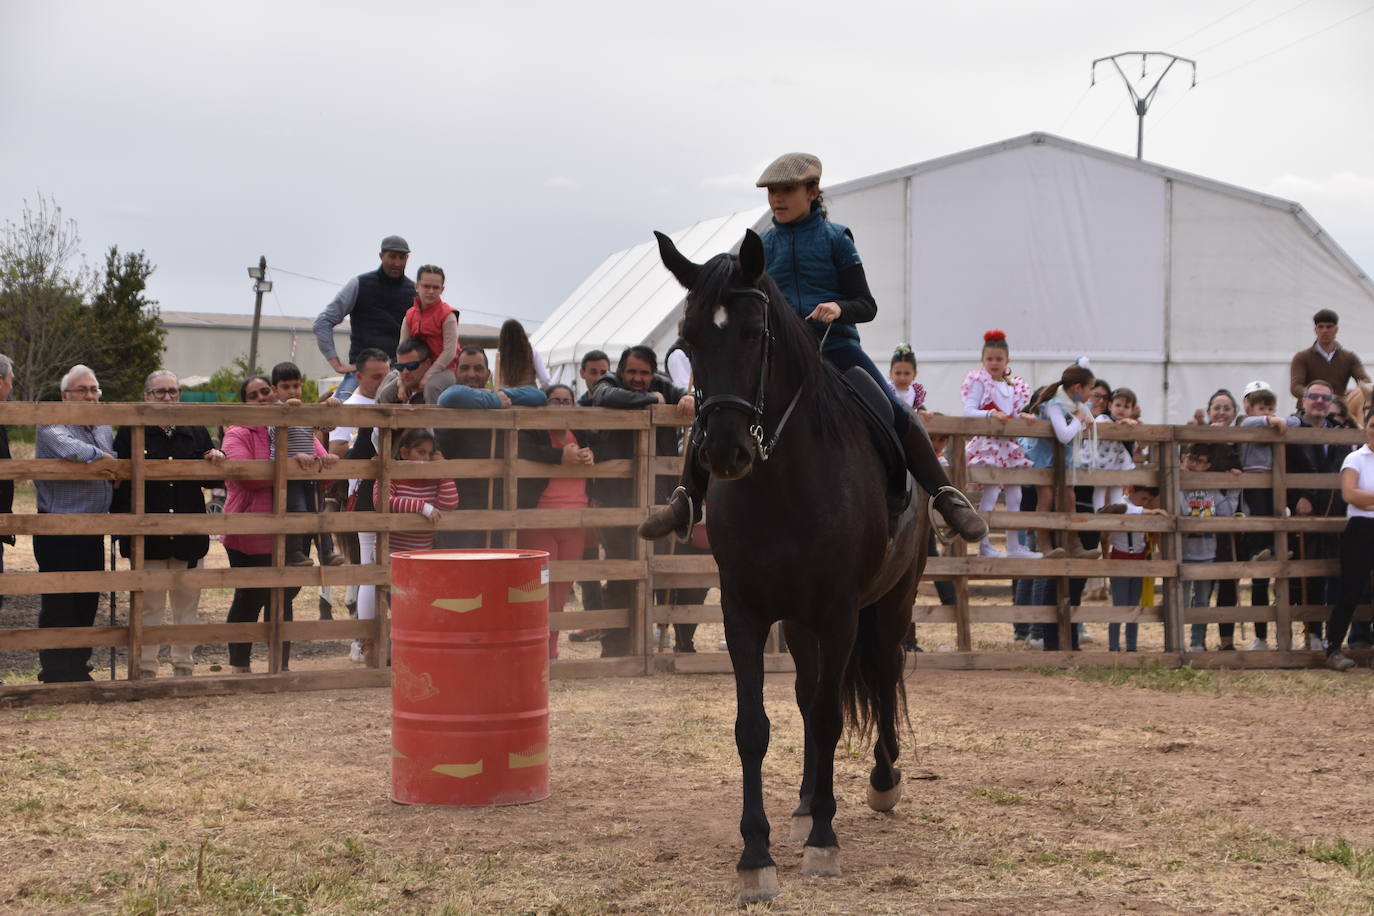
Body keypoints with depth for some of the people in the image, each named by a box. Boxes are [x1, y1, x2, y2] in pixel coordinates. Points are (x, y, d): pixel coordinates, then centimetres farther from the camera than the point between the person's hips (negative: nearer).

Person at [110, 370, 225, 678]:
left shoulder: (195, 433, 12)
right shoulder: (131, 433, 0)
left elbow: (213, 480, 16)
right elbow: (119, 481, -4)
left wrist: (217, 460, -6)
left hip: (189, 534, 4)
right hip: (148, 537, -4)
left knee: (188, 603, 8)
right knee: (149, 605, 0)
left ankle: (184, 665, 18)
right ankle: (146, 669, 7)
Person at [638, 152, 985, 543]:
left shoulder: (835, 238, 2)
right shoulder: (764, 245, 10)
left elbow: (867, 305, 0)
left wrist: (839, 308, -21)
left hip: (835, 346, -2)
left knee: (896, 413, -19)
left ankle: (946, 497, -10)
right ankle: (688, 499, -4)